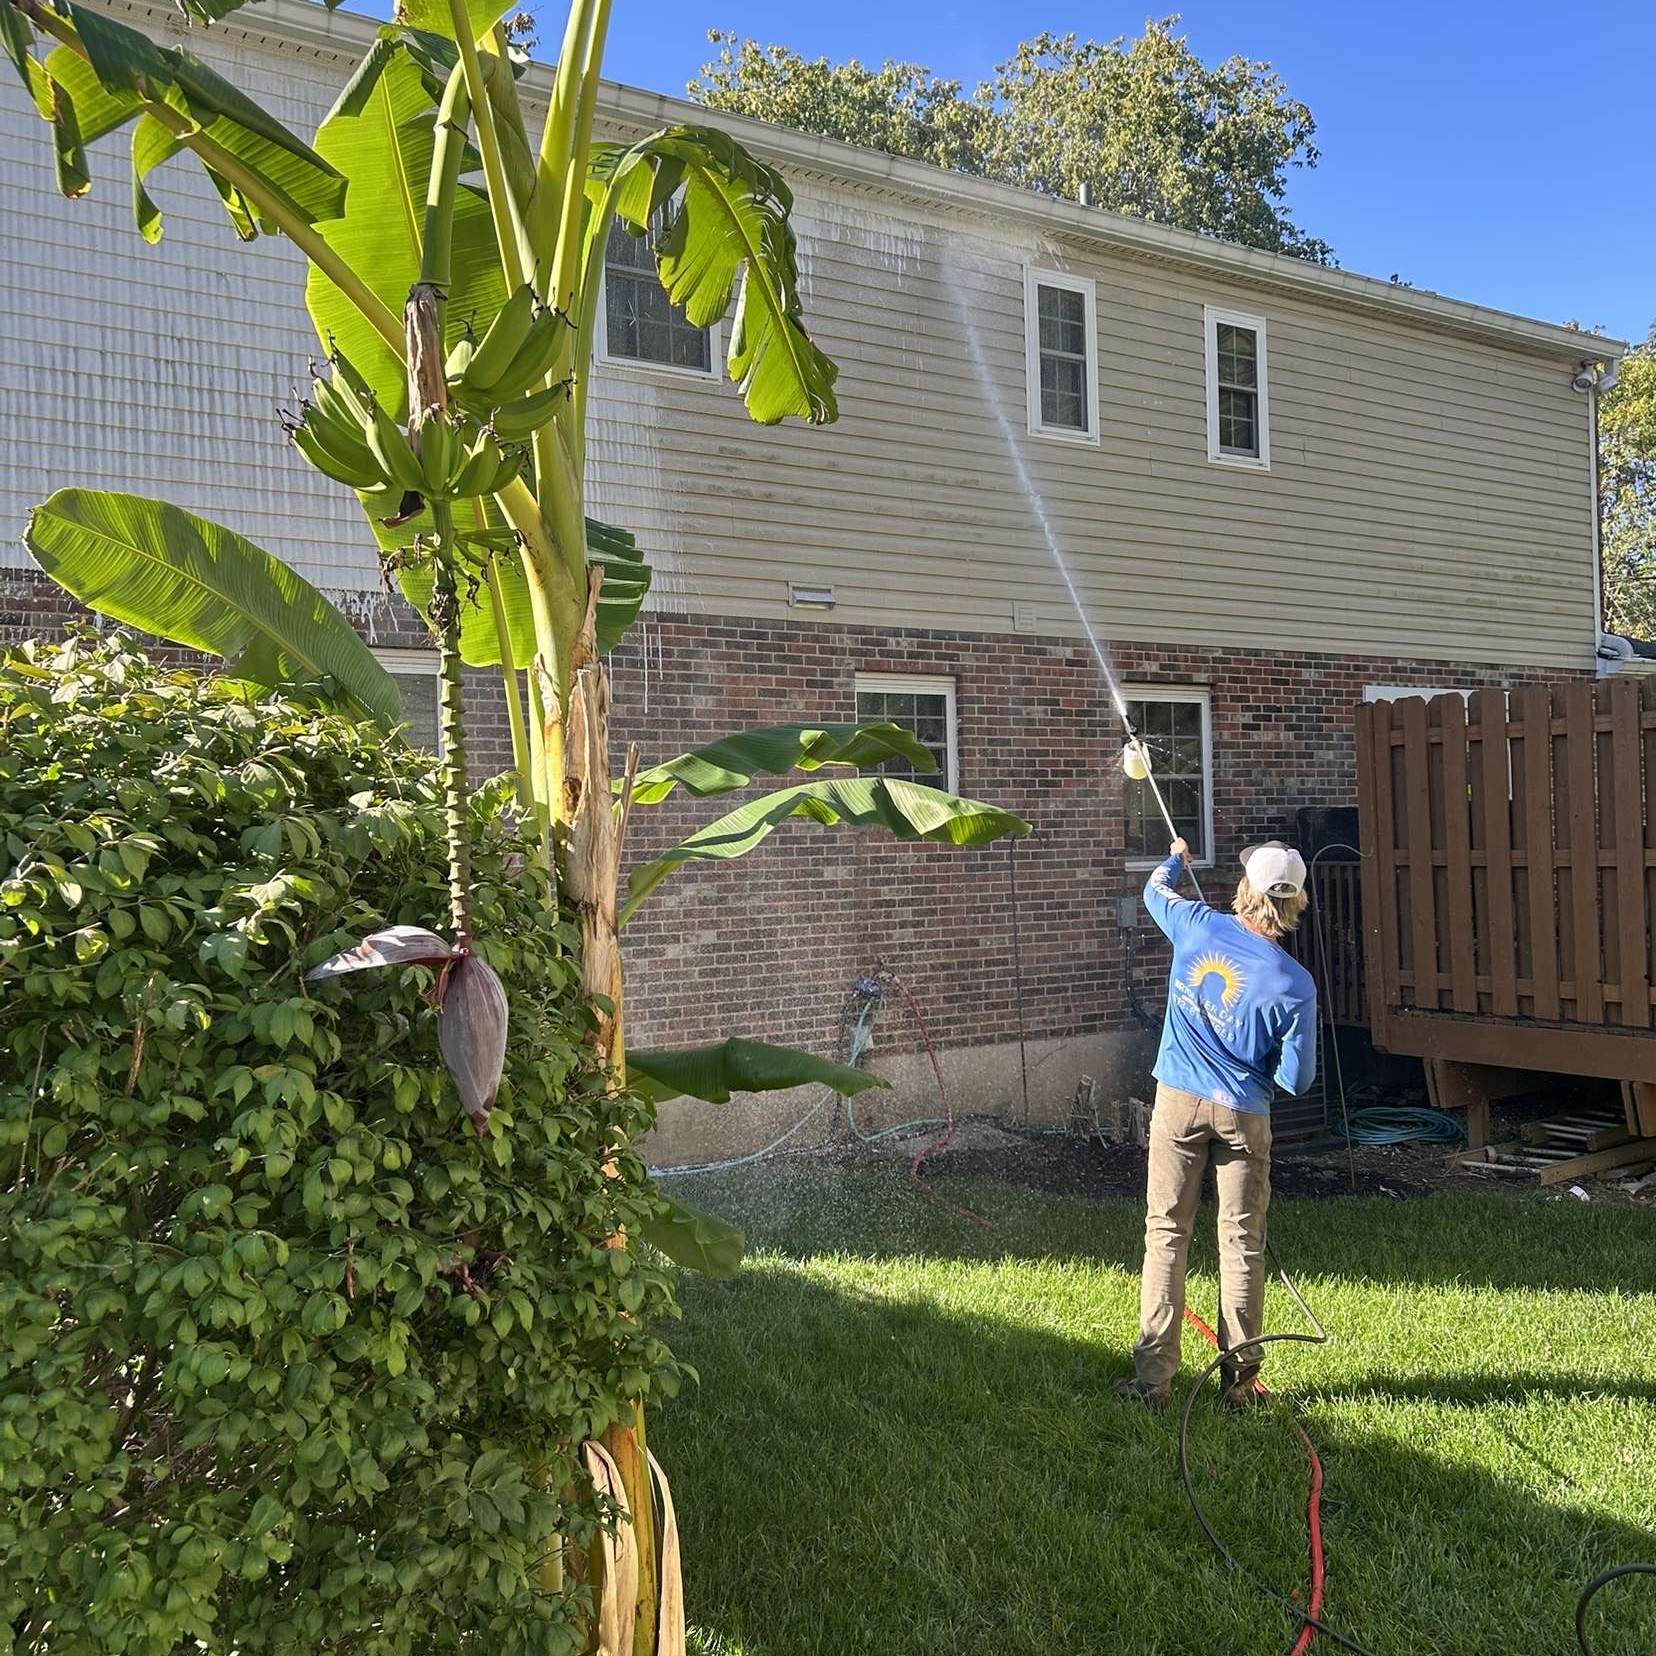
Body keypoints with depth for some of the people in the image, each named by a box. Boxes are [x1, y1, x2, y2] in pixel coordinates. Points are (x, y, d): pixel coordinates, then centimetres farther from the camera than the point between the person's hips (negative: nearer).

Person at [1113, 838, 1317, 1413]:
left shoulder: (1199, 927, -7)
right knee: (1242, 1242, 8)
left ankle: (1153, 1376, 6)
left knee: (1166, 1233, 6)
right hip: (1243, 1114, -1)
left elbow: (1155, 891, 17)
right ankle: (1240, 1377, 15)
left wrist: (1176, 857, 39)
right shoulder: (1295, 985, -12)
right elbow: (1297, 1080, -7)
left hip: (1178, 1101, 1)